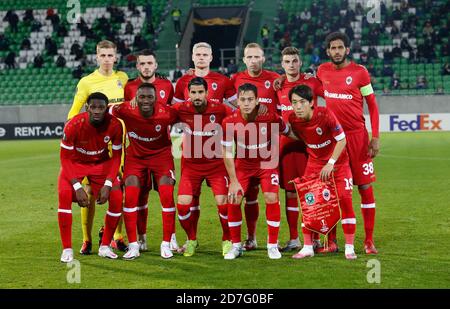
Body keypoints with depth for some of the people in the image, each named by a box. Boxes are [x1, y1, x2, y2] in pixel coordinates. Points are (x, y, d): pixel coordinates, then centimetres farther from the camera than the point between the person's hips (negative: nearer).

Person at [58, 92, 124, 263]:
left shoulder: (115, 125, -24)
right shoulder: (74, 125, -30)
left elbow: (116, 156, -11)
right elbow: (65, 158, -20)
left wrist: (107, 184, -21)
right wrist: (78, 187, -28)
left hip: (101, 163, 2)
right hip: (75, 163, -2)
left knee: (117, 198, -16)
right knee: (64, 195, -27)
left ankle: (105, 246, 3)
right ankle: (67, 249, -16)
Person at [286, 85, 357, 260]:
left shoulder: (325, 114, -28)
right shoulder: (293, 119, -15)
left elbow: (342, 140, -19)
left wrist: (330, 163, -22)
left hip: (338, 162, -4)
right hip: (314, 162, 4)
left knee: (345, 200, -8)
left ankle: (349, 247, 1)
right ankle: (307, 247, 6)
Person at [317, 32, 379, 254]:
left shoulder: (359, 72, -4)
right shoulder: (322, 71, 6)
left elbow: (372, 105, -2)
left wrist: (376, 137, -8)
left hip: (357, 135, -3)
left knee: (365, 187, -1)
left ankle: (369, 241, 5)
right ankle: (331, 241, 12)